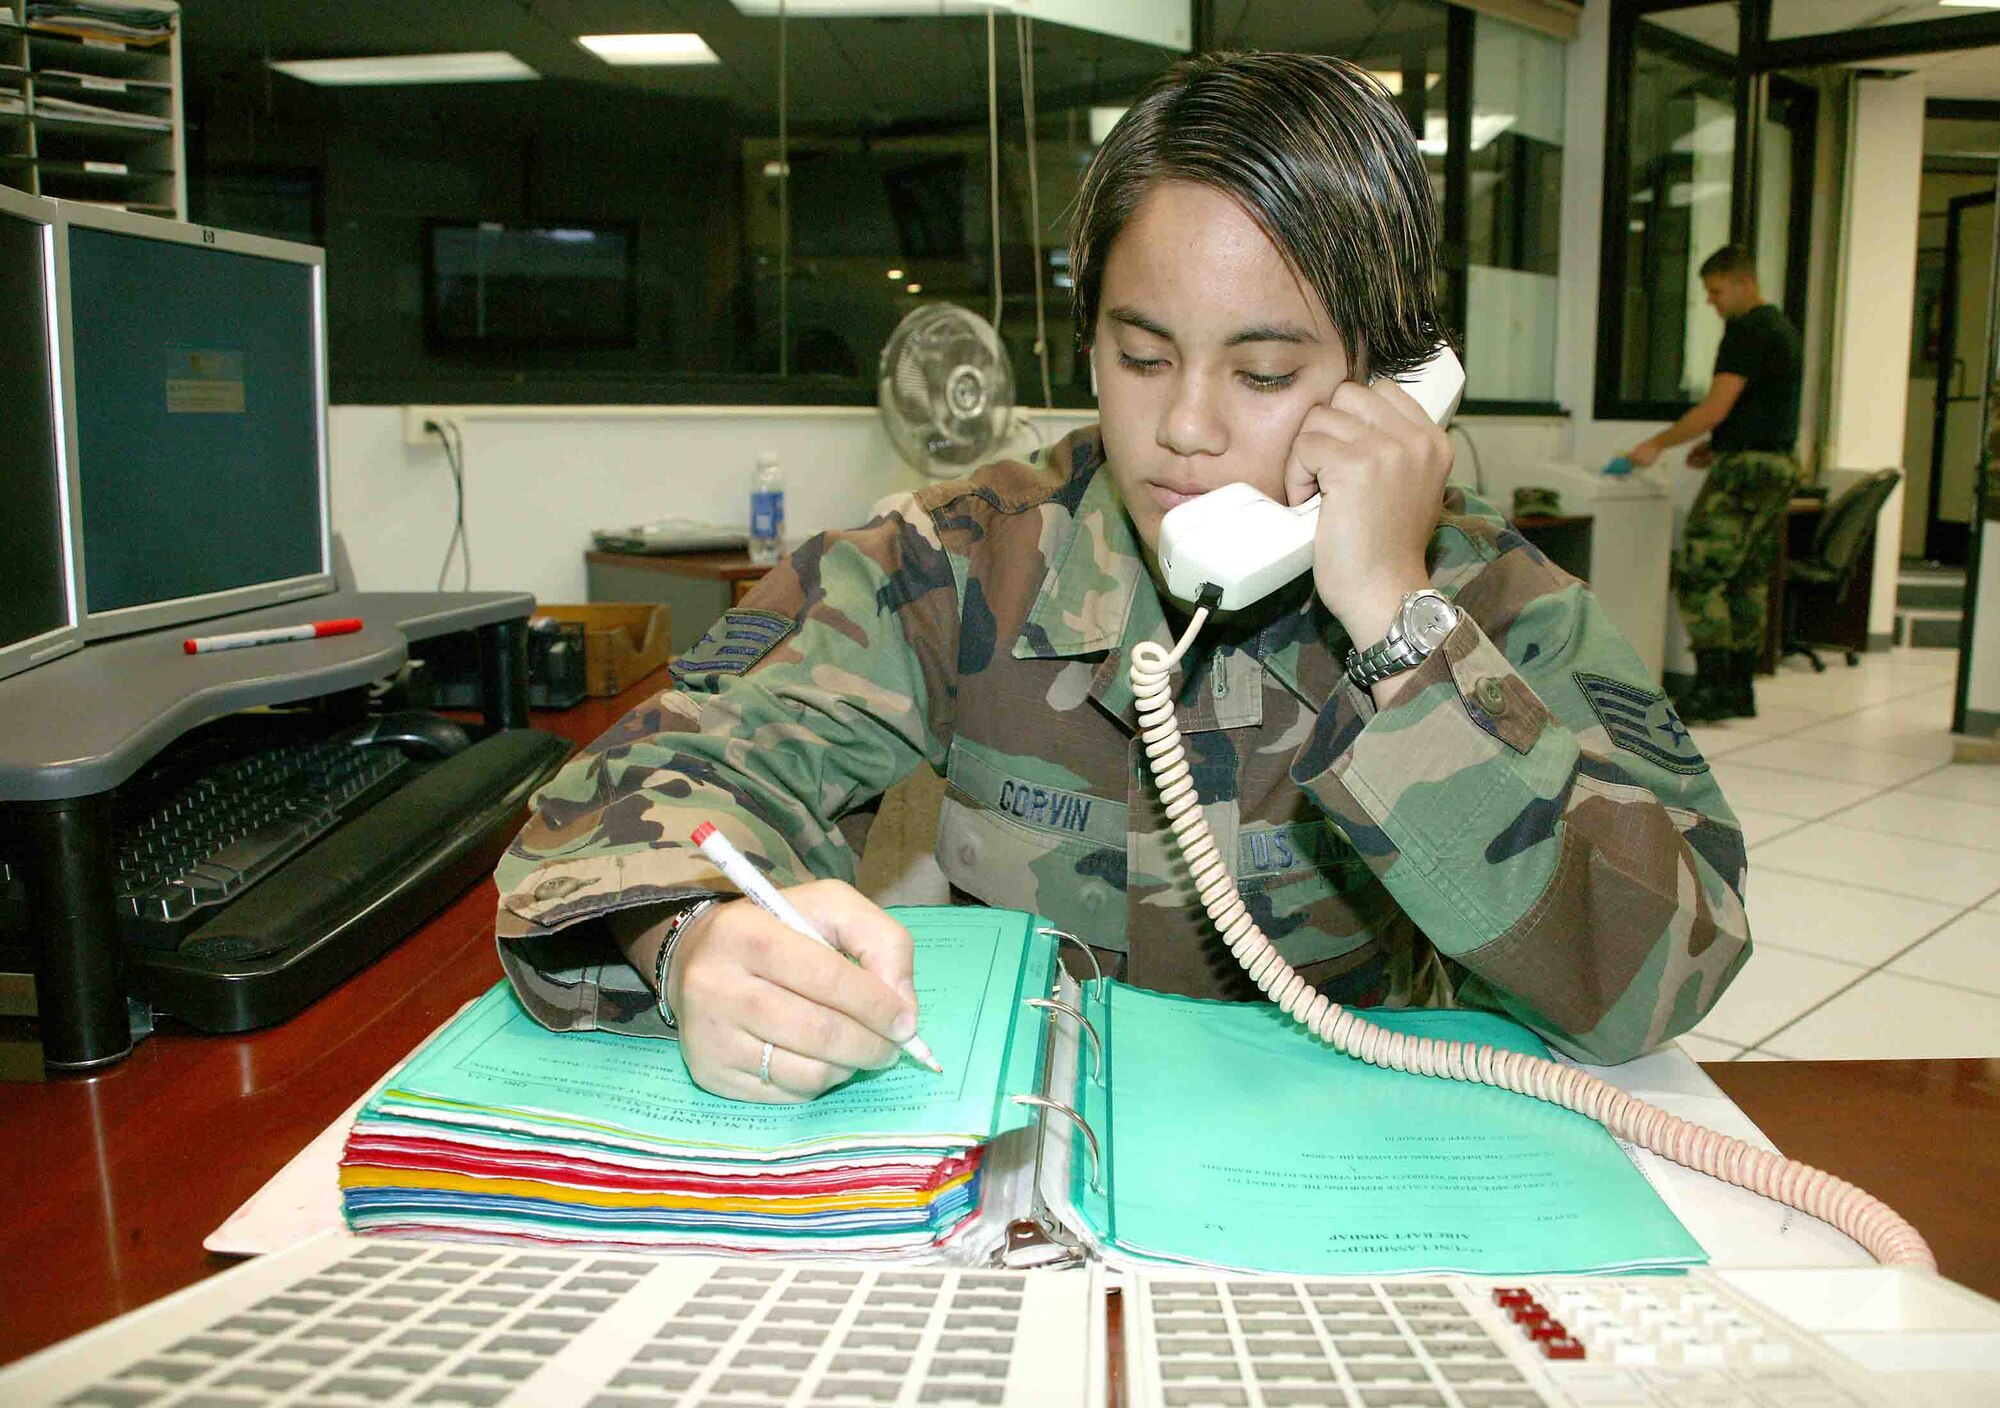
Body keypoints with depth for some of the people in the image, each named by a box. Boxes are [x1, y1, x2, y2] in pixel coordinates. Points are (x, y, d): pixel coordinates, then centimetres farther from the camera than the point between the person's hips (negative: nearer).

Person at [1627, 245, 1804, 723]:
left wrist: (1658, 444, -10)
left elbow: (1716, 408, -18)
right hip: (1780, 465, 10)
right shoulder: (1783, 327, 20)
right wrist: (1719, 445, 18)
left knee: (1698, 576, -9)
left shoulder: (1747, 330, -12)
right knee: (1749, 580, 11)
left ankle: (1710, 687, -10)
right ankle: (1739, 690, 14)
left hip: (1746, 468, -10)